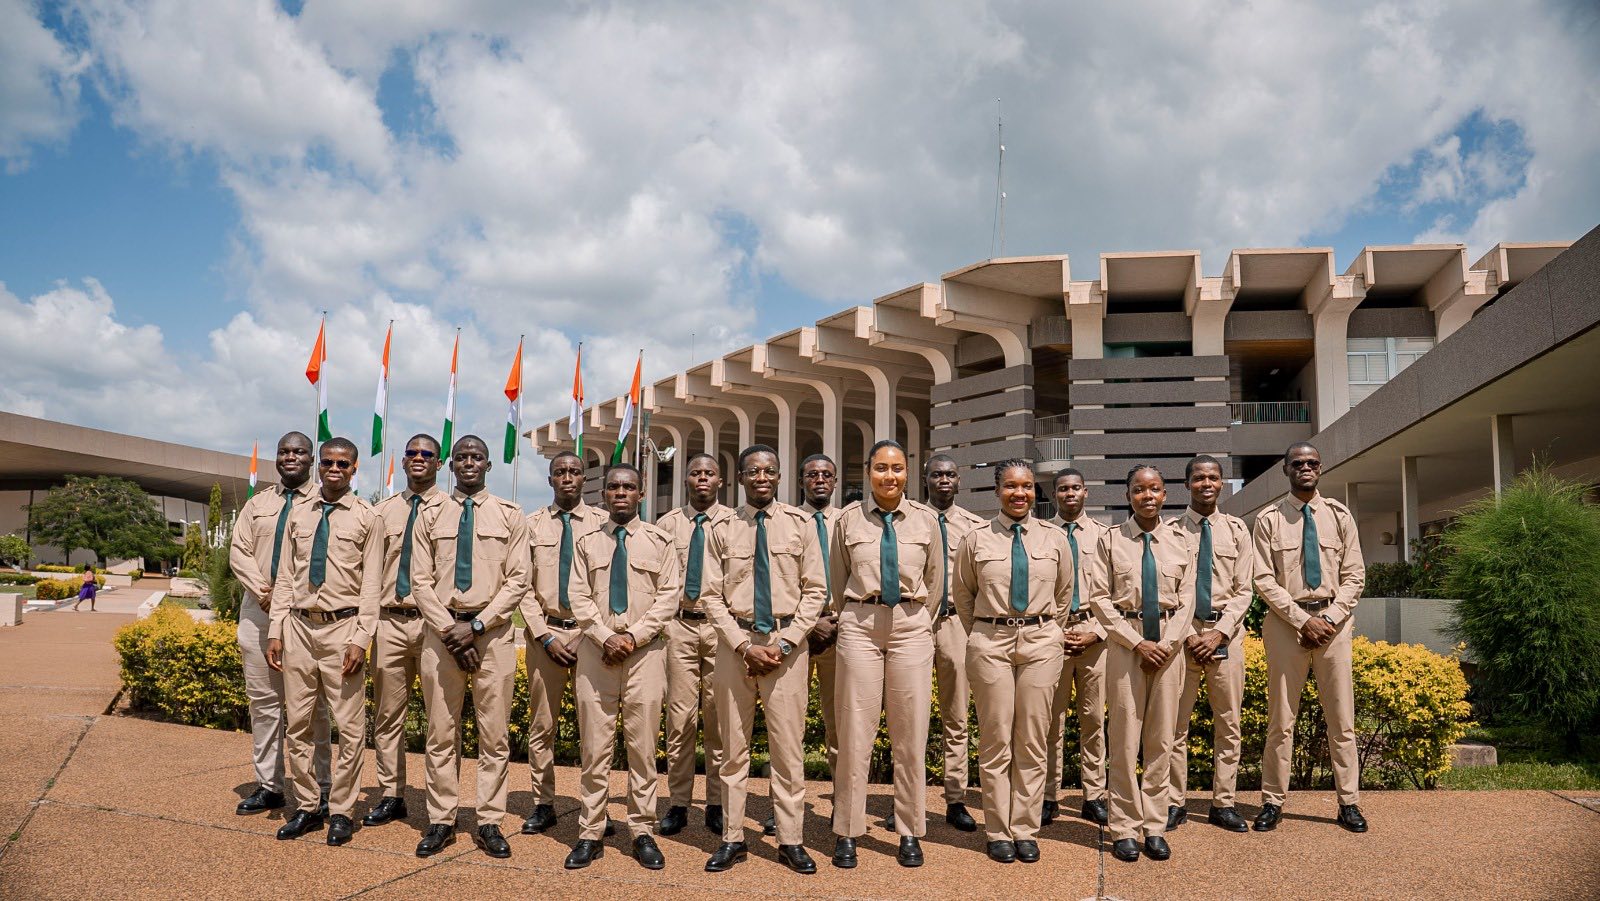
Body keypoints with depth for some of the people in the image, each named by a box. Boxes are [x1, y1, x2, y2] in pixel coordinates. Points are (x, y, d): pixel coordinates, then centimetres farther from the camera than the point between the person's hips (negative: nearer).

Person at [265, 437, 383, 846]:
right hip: (299, 627, 4)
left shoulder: (367, 518, -1)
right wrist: (276, 631, 4)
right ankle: (306, 807, 22)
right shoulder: (298, 515, 11)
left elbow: (372, 584, -5)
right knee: (297, 724, 10)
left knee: (349, 727, -1)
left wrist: (360, 639, -12)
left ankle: (341, 811, 11)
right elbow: (285, 577, 12)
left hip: (342, 628, -4)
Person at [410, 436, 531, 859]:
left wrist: (476, 624, -10)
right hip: (441, 630, 1)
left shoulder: (510, 516, 5)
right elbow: (420, 581, 4)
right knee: (441, 733, 6)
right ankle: (441, 821, 16)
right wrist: (450, 630, -8)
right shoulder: (431, 517, 9)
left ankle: (490, 822, 11)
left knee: (494, 733, 2)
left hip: (493, 631, -1)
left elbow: (517, 580, -1)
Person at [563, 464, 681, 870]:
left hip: (645, 650, -1)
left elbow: (669, 596, 0)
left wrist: (633, 636, -10)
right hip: (596, 647, 1)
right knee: (594, 744, 2)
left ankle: (643, 833, 10)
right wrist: (605, 638, -10)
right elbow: (579, 597, 5)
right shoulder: (588, 542, 11)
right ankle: (590, 833, 10)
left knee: (642, 744, 1)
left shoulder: (659, 540, 7)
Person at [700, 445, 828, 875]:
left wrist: (783, 644, -8)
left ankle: (790, 841, 13)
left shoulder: (801, 524, 2)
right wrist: (745, 646, -9)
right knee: (734, 746, 8)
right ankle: (732, 839, 18)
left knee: (789, 746, 2)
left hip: (786, 642, -1)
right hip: (735, 641, 1)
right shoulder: (722, 529, 4)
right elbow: (712, 596, 3)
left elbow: (815, 590, 1)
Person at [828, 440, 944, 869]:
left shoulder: (926, 519, 5)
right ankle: (847, 833, 13)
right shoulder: (849, 519, 3)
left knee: (911, 735, 5)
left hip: (911, 627, 1)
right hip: (859, 625, -1)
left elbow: (935, 579, 14)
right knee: (855, 732, 1)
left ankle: (910, 833, 18)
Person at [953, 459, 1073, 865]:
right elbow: (962, 593, 14)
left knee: (1033, 742, 5)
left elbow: (1063, 592, 18)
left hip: (1040, 641, 1)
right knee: (995, 741, 2)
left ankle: (1025, 831, 16)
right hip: (990, 642, -1)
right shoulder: (976, 540, 1)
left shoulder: (1054, 540, 5)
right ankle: (999, 832, 13)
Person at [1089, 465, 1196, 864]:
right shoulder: (1111, 540, 0)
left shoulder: (1179, 540, 6)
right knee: (1125, 739, 0)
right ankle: (1125, 829, 9)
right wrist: (1137, 643, -10)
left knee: (1161, 740, 6)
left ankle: (1155, 827, 15)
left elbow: (1187, 597, 4)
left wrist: (1167, 644, -8)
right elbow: (1099, 597, -3)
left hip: (1168, 644, 2)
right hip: (1126, 642, -2)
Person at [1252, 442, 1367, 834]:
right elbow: (1264, 580, -3)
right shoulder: (1269, 519, 2)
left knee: (1341, 718, 5)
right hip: (1286, 622, -2)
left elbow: (1354, 576, 5)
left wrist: (1330, 618, -8)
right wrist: (1304, 620, -11)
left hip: (1333, 621, 2)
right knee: (1281, 718, 1)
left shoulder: (1340, 516, 7)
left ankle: (1349, 803, 15)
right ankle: (1272, 802, 9)